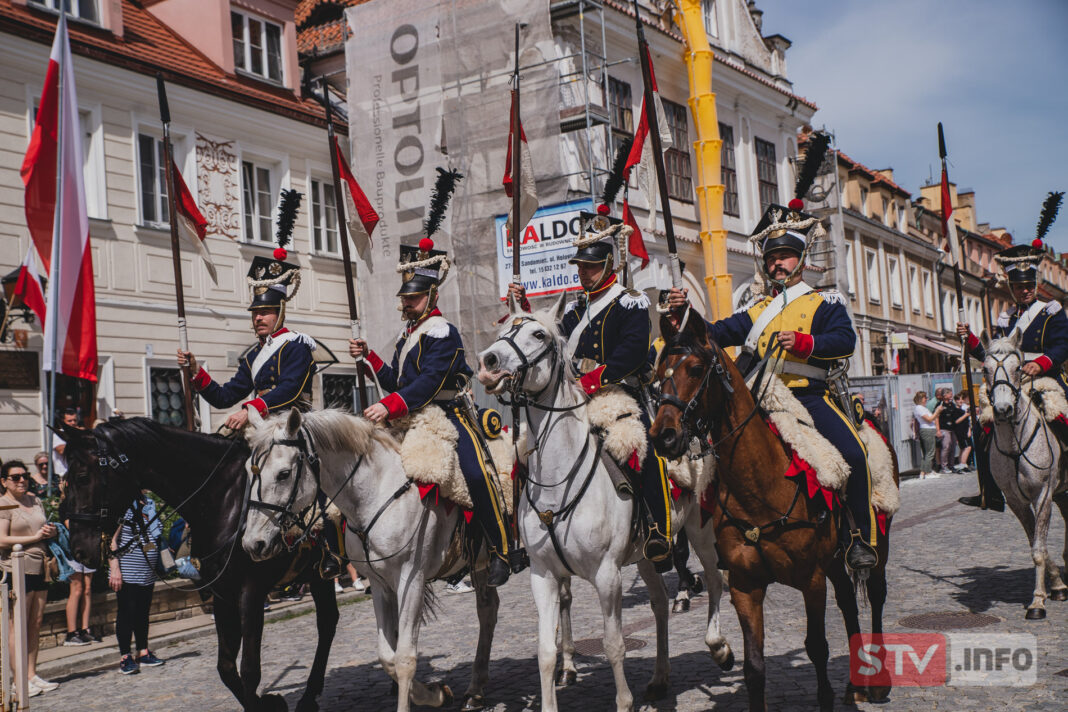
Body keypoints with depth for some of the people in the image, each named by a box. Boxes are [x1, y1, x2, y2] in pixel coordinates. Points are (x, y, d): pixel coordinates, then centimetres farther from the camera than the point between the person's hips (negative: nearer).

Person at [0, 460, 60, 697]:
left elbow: (44, 527, 27)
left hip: (40, 568, 7)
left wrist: (51, 531, 3)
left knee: (36, 624, 9)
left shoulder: (34, 500, 16)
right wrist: (35, 537, -15)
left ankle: (32, 675, 16)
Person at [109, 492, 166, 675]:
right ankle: (125, 657, 7)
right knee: (127, 613, -1)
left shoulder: (150, 504, 12)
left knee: (143, 612, 13)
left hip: (147, 574, 7)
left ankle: (143, 652, 23)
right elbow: (111, 539, -13)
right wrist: (114, 569, -19)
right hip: (127, 573, -7)